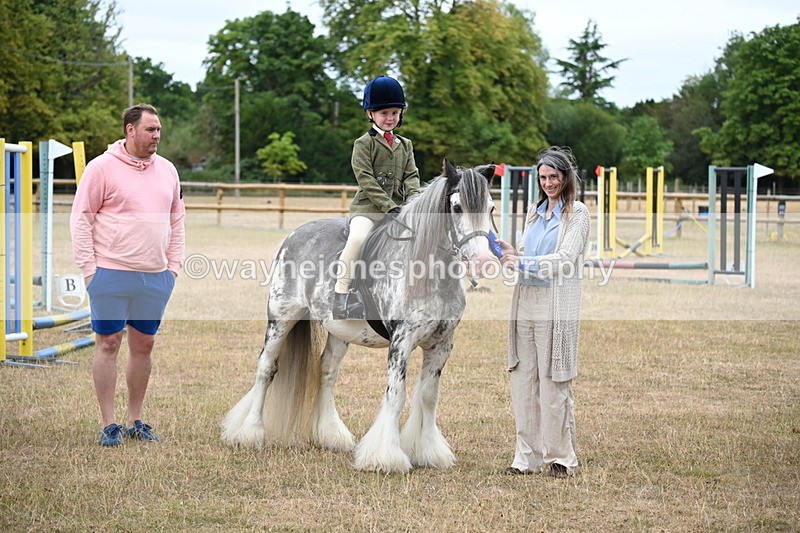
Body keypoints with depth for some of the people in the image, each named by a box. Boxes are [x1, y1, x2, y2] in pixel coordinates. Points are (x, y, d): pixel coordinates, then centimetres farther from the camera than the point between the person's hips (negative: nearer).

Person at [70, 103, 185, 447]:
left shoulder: (167, 170, 11)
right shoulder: (102, 168, -5)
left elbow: (176, 220, 19)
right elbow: (81, 219, -5)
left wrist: (174, 264, 10)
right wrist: (89, 269, -10)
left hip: (156, 277, 5)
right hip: (111, 274, -5)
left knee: (144, 345, 10)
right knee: (108, 344, 0)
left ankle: (135, 421, 20)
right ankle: (109, 425, 6)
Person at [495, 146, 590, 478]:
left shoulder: (577, 214, -3)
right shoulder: (535, 211, 16)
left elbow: (565, 259, -13)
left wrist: (523, 263, -22)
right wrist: (510, 255, 0)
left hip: (556, 307, -6)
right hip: (526, 303, 6)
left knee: (553, 384, -3)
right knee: (523, 382, 5)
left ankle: (560, 457, 7)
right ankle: (528, 456, 11)